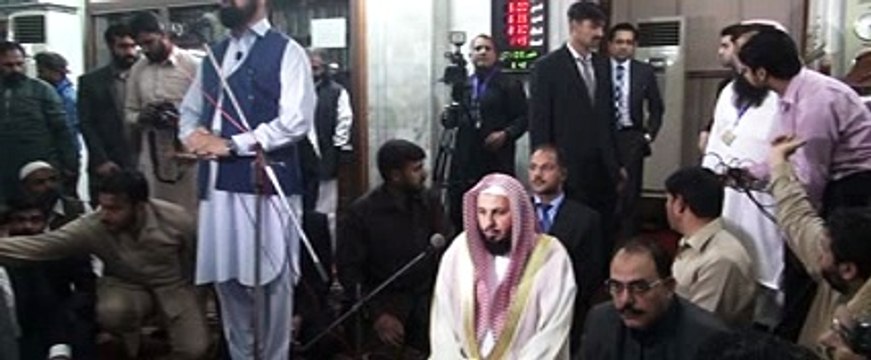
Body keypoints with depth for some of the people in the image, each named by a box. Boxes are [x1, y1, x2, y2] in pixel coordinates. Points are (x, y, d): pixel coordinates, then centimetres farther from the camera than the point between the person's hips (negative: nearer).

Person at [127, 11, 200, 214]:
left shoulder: (192, 64, -6)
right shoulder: (137, 70, 10)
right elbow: (129, 112, 15)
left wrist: (182, 120, -21)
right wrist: (141, 117, -7)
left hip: (186, 154, -4)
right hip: (150, 156, 5)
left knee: (188, 213, 0)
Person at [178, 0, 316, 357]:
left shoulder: (286, 51, -3)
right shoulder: (214, 54, 18)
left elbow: (295, 121, -14)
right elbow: (189, 109, 24)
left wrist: (231, 144, -14)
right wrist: (192, 134, 0)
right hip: (217, 183, 7)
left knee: (272, 279, 1)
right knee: (226, 277, 13)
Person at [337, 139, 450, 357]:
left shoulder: (430, 201, 2)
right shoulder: (361, 212, -8)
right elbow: (349, 269, -8)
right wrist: (377, 314, -19)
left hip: (427, 293, 3)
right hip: (384, 298, -3)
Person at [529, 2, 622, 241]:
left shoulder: (602, 65, 12)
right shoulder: (548, 66, -6)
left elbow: (608, 117, 16)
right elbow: (539, 123, -7)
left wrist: (616, 163, 14)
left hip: (603, 167, 5)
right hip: (569, 167, -5)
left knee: (605, 232, 6)